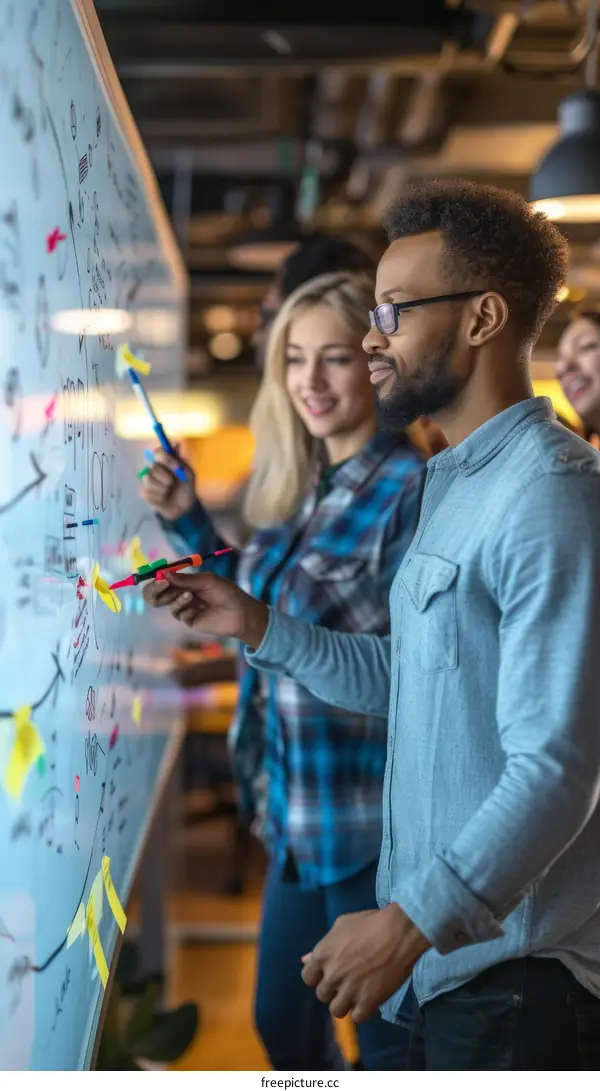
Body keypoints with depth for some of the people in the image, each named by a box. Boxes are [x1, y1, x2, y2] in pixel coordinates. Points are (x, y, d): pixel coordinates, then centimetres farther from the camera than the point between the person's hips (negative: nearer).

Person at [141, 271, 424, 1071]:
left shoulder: (409, 487, -18)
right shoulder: (299, 484, 7)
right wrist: (188, 522, 7)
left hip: (372, 819, -8)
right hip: (297, 811, 8)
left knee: (390, 1041, 10)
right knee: (281, 1021, 22)